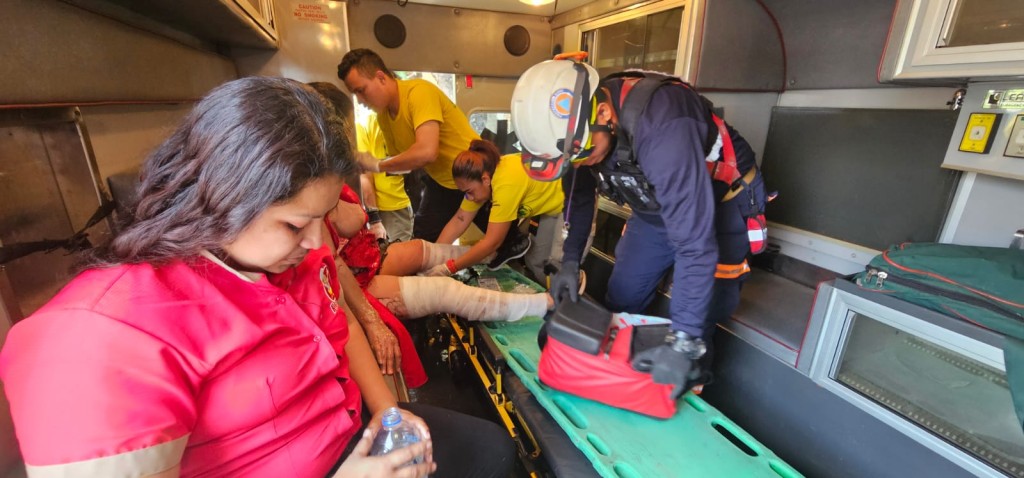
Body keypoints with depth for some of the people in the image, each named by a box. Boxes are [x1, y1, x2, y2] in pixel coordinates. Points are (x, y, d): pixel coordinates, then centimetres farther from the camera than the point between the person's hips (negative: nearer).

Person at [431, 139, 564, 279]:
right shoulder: (483, 173, -12)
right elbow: (460, 220, -9)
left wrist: (449, 269, -29)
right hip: (545, 201, 7)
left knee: (538, 263, -12)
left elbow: (492, 242, -33)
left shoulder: (506, 184, -37)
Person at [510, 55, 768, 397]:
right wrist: (570, 261, -5)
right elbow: (578, 196, 0)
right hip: (654, 208, 6)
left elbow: (695, 243, -41)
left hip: (719, 205, -5)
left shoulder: (663, 127, -41)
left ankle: (685, 394, 20)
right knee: (620, 303, 6)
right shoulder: (573, 120, -17)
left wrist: (684, 343, -38)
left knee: (702, 315, -8)